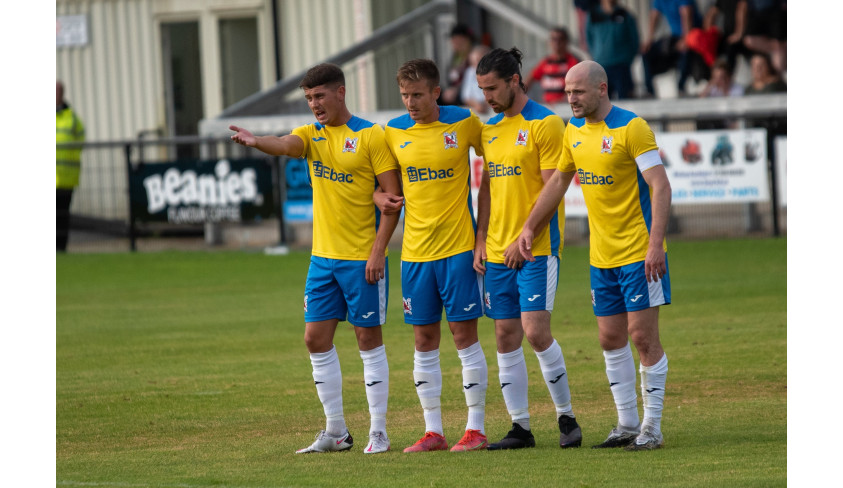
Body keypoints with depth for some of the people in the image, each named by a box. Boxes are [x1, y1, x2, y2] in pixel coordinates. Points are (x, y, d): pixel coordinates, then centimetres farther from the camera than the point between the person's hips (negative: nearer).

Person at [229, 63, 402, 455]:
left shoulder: (370, 136, -7)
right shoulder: (311, 135, 8)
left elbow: (393, 195, -9)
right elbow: (285, 145, -15)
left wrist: (378, 250, -16)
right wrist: (255, 141, -38)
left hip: (361, 257, -6)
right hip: (322, 257, 6)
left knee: (368, 338, -1)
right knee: (316, 339, 6)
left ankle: (378, 432, 5)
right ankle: (336, 431, 15)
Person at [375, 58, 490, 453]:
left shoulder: (464, 123, -4)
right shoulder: (393, 132, 4)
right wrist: (378, 197, -6)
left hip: (458, 246, -3)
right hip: (415, 251, 4)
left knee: (464, 335, -3)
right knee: (424, 341, 5)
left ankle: (476, 428, 3)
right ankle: (433, 431, 11)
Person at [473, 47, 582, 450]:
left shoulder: (545, 123, -8)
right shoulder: (489, 129, 14)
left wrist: (525, 240, -16)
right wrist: (481, 242, 9)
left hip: (537, 249, -7)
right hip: (498, 251, 7)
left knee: (536, 332, -13)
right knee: (506, 337, 4)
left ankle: (566, 417, 2)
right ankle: (520, 427, 9)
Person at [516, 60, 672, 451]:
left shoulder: (631, 129, -13)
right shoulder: (574, 131, 9)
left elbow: (660, 186, -17)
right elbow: (558, 181, 23)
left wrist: (655, 244, -25)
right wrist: (530, 227, 20)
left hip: (639, 254, -7)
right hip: (601, 256, 7)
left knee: (643, 337, -6)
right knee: (611, 339, 8)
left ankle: (652, 428, 1)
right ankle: (627, 424, 17)